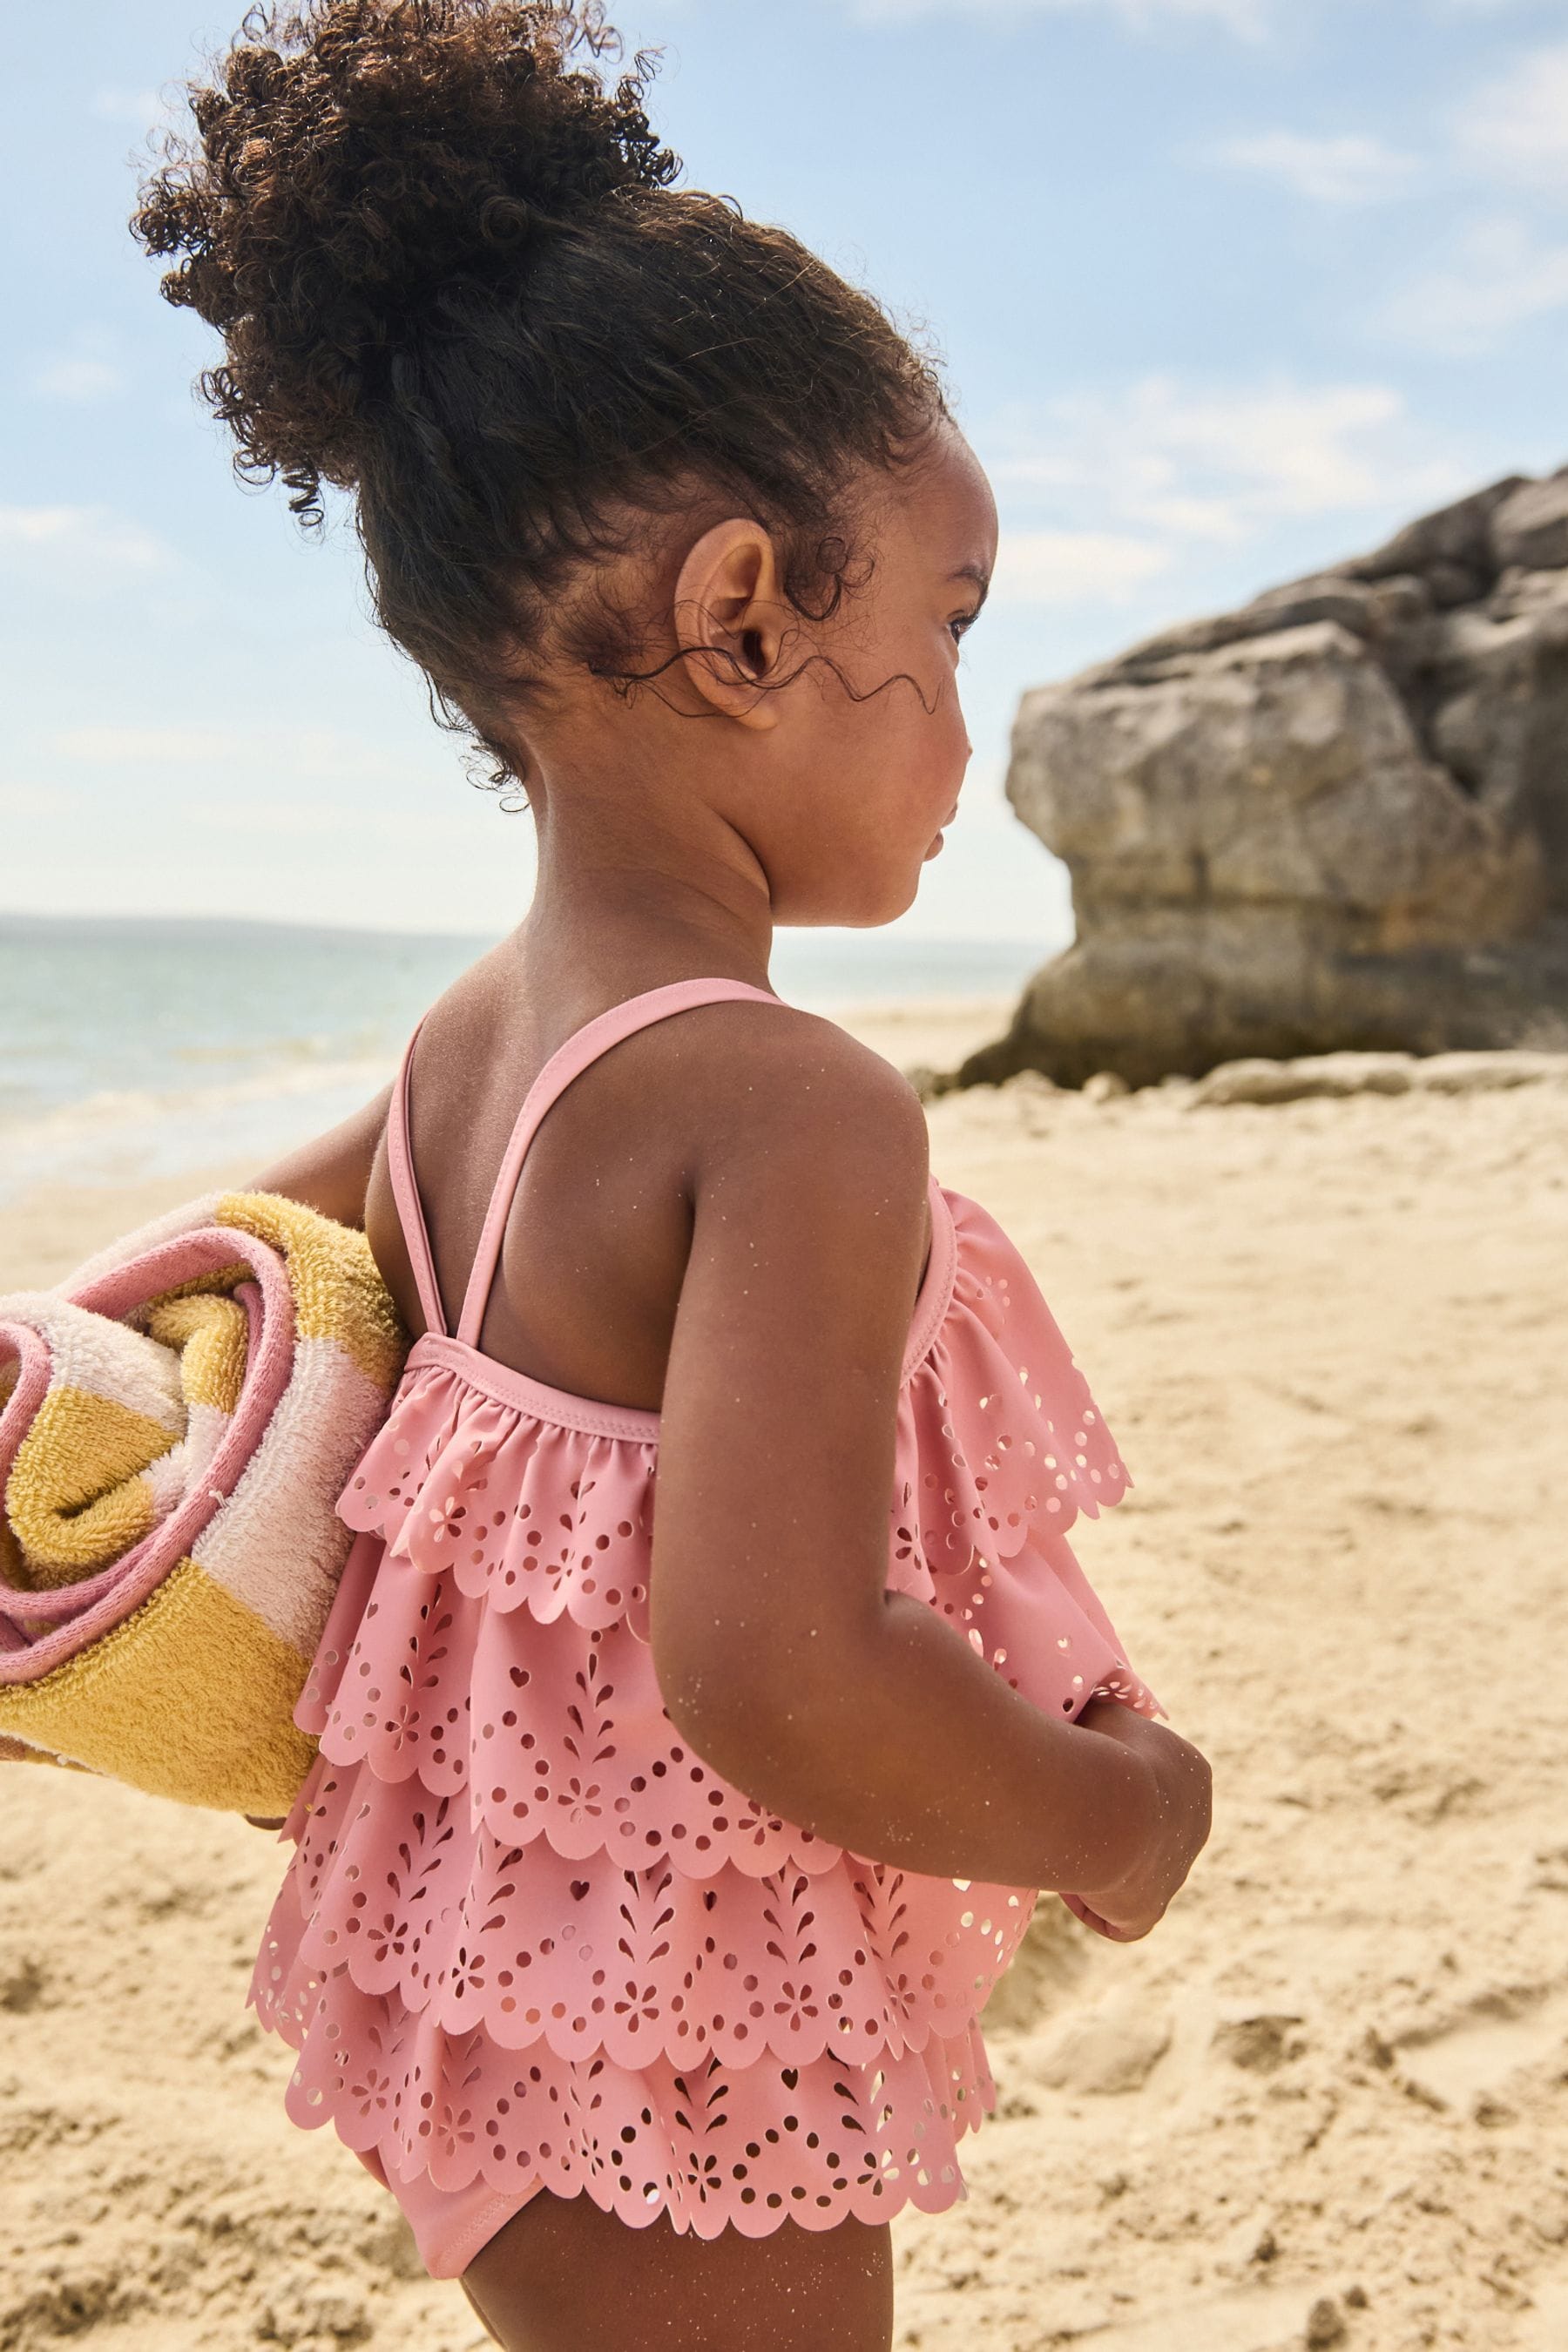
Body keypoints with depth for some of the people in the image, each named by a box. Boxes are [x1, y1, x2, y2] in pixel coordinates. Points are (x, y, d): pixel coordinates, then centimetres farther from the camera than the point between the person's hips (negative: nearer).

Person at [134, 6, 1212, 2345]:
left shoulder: (469, 1034, -1)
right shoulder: (803, 1108, -27)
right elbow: (781, 1679, -32)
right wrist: (1111, 1817, -18)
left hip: (486, 1968, 8)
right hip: (684, 2079, -8)